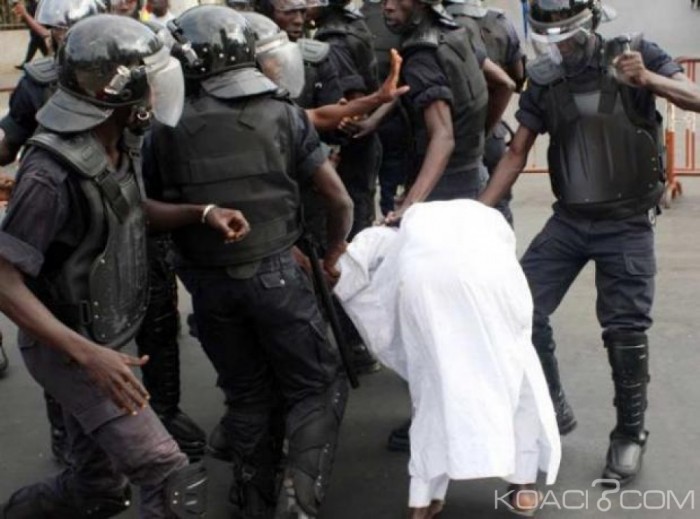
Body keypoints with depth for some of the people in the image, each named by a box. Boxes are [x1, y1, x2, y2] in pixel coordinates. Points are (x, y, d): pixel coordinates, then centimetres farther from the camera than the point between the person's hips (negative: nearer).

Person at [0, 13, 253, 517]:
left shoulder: (121, 144, -3)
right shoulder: (51, 176, -29)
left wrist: (202, 213, -1)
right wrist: (88, 354, -34)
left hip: (102, 340, 9)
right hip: (68, 350, -9)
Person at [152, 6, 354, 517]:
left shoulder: (167, 131, -4)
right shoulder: (283, 114, -4)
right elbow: (340, 200, -1)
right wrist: (334, 252, 16)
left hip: (208, 282, 2)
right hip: (275, 273, -2)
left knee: (247, 393, 19)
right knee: (317, 387, 11)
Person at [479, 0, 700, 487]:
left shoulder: (633, 53, -7)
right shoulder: (544, 82, 1)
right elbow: (517, 154, 4)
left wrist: (647, 79, -33)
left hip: (627, 223, -3)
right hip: (569, 219, 4)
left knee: (625, 330, -3)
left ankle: (630, 434, 18)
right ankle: (553, 410, 16)